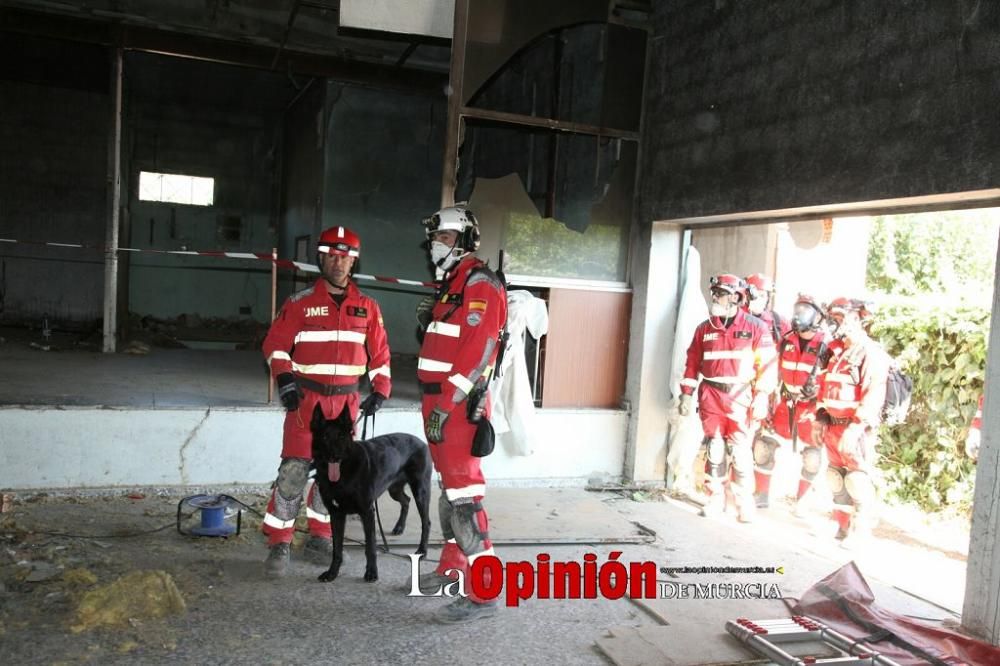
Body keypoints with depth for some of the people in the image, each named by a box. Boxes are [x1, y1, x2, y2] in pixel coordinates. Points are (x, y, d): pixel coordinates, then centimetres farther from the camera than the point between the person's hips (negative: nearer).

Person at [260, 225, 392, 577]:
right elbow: (275, 344, 0)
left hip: (346, 402, 3)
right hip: (306, 398, -3)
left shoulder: (367, 307, 6)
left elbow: (379, 353, 12)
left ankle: (319, 538, 25)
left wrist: (380, 389, 4)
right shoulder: (300, 303, -2)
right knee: (294, 470, -8)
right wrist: (284, 377, -15)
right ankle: (279, 544, 2)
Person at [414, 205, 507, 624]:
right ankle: (453, 565, 30)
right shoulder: (450, 286, 20)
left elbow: (478, 350, -21)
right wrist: (432, 402, 19)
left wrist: (446, 403, -23)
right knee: (450, 486, 17)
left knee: (463, 492, -10)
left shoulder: (480, 285, -11)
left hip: (459, 406, -10)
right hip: (440, 401, 10)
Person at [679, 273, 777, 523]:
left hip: (741, 397, -3)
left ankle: (745, 504, 8)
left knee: (741, 452, -3)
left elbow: (767, 364, -3)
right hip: (711, 396, 3)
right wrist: (687, 394, 7)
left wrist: (761, 398, -9)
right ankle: (715, 499, 17)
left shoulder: (755, 327, -1)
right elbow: (692, 363, 13)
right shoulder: (704, 328, 10)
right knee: (714, 450, 6)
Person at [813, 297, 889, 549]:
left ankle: (860, 531, 7)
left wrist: (855, 427, -25)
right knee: (837, 481, 15)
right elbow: (825, 388, 21)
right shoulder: (838, 353, 17)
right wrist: (820, 419, 13)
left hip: (856, 431, -8)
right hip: (833, 426, 9)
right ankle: (843, 527, 26)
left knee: (858, 482, -3)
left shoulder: (872, 354, -11)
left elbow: (873, 396, -20)